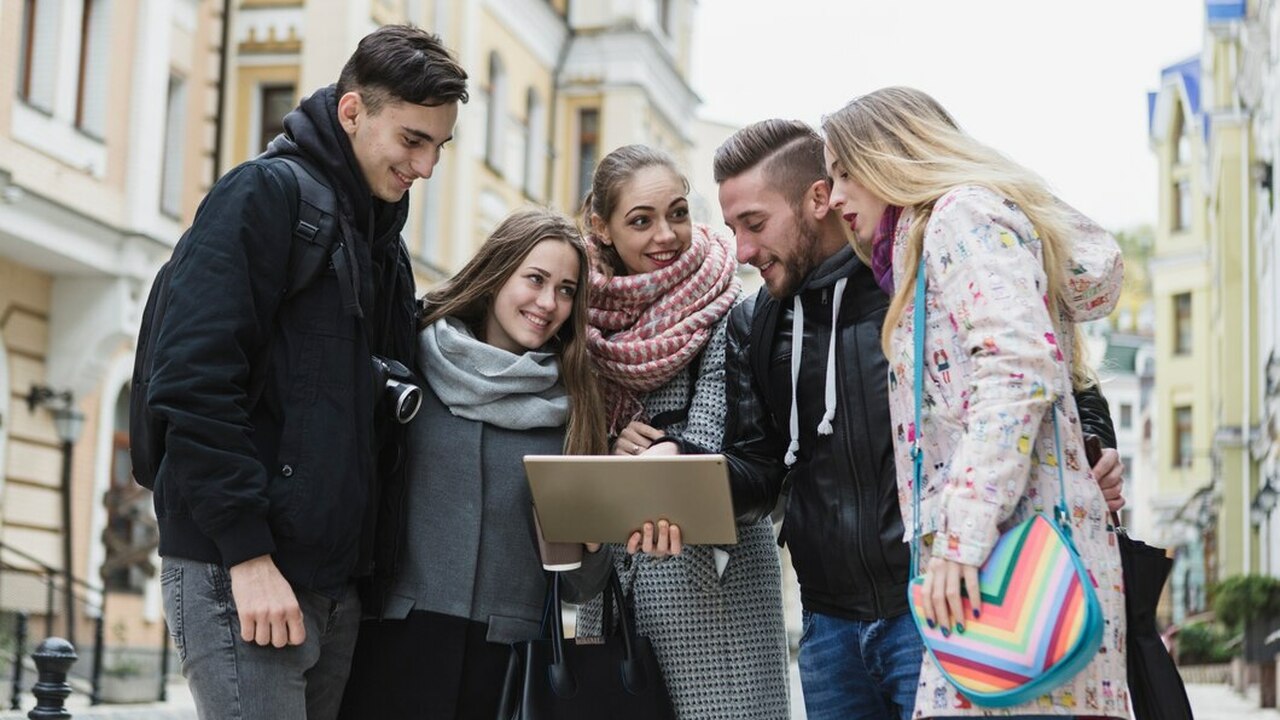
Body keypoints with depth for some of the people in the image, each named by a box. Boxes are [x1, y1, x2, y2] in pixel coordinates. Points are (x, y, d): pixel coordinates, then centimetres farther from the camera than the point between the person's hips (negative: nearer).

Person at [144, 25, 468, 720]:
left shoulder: (382, 237, 19)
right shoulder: (265, 193, -6)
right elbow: (196, 382, -16)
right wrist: (247, 552, -19)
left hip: (334, 579, 8)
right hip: (236, 572, -8)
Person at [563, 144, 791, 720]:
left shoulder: (722, 308, -3)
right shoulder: (588, 311, 9)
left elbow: (712, 423, -18)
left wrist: (673, 459, -40)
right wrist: (610, 447, -9)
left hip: (709, 560, -4)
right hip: (611, 565, 4)